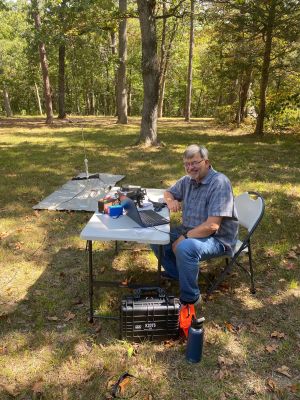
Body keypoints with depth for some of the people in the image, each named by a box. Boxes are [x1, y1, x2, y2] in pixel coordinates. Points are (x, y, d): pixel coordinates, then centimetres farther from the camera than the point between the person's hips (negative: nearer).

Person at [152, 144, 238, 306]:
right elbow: (168, 192, 21)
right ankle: (176, 273, 17)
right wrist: (170, 201, -4)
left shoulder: (219, 183, -22)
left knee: (185, 248, -35)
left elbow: (212, 226, -28)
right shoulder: (188, 180, 2)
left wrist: (184, 238, -23)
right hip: (190, 231, 8)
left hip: (217, 238, -8)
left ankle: (190, 298, -13)